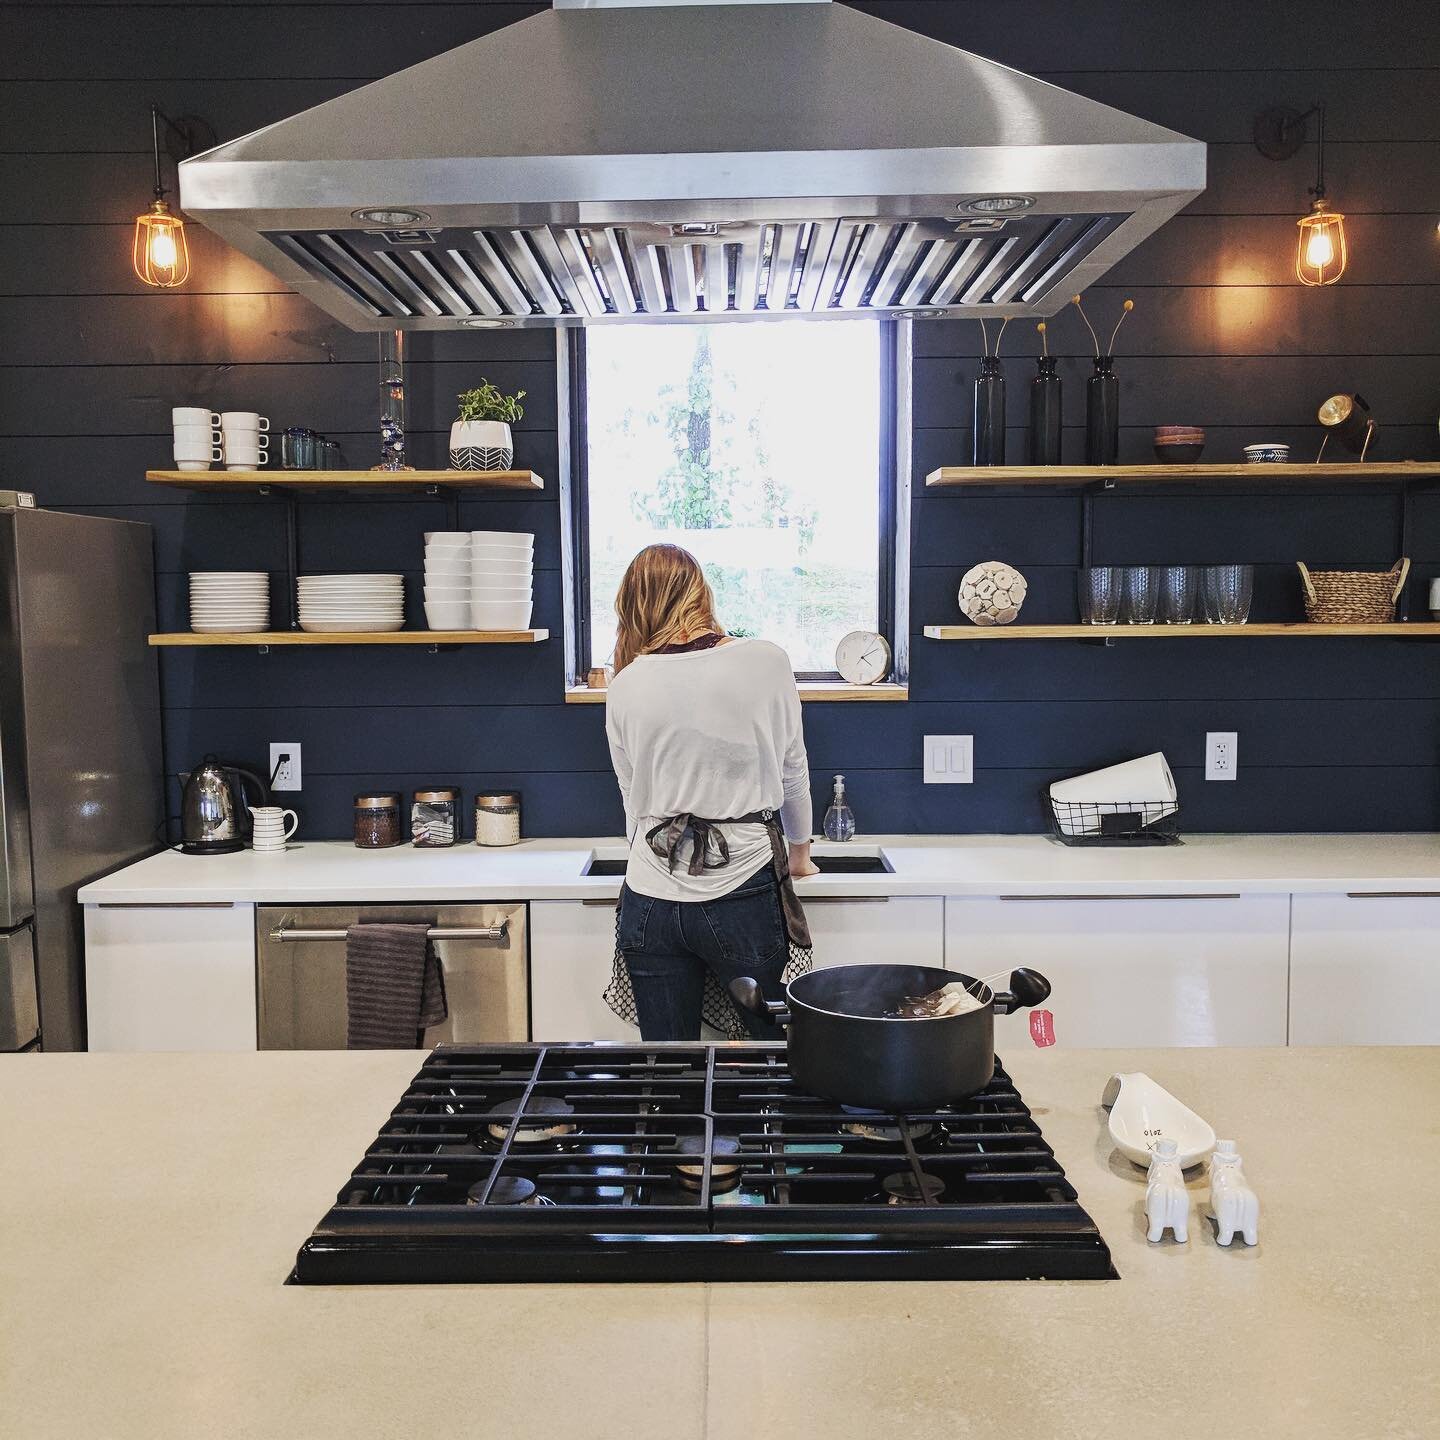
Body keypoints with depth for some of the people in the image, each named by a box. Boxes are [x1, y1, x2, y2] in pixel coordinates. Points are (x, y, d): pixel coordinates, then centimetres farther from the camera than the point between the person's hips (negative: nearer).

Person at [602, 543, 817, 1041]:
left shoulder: (626, 686, 1)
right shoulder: (767, 662, -3)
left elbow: (635, 800, 10)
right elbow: (793, 773, 9)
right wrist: (800, 852, 27)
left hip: (651, 902, 2)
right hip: (745, 897, -2)